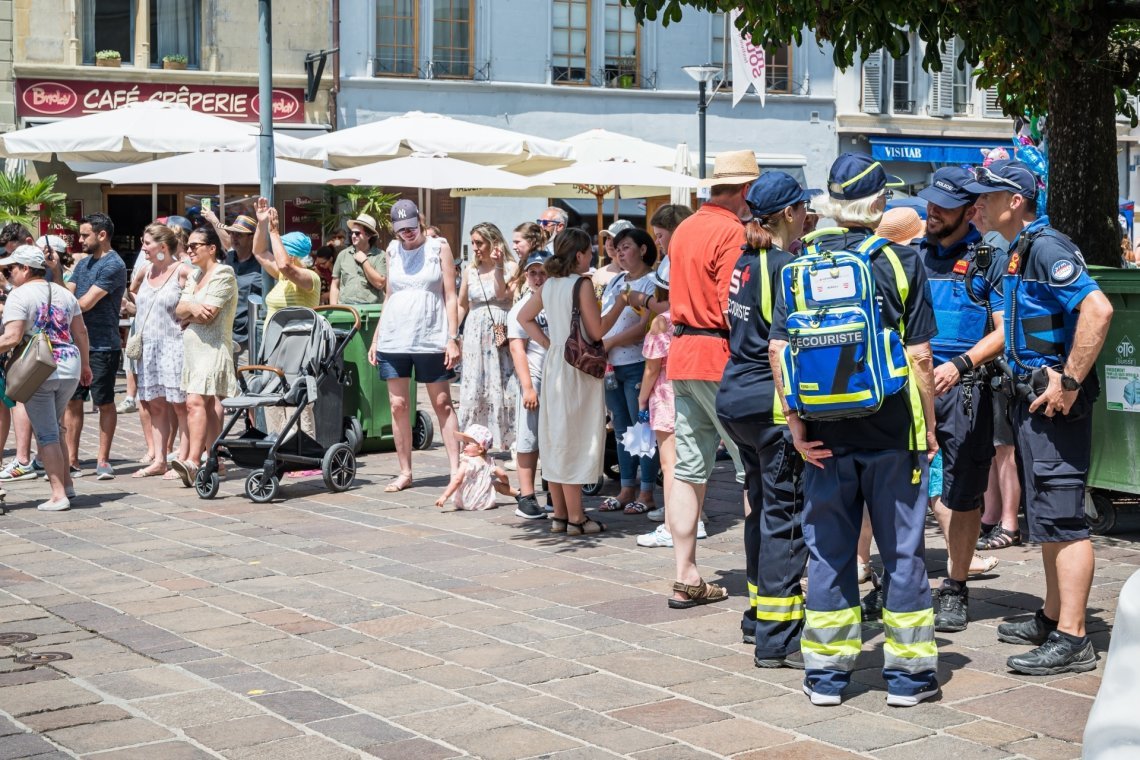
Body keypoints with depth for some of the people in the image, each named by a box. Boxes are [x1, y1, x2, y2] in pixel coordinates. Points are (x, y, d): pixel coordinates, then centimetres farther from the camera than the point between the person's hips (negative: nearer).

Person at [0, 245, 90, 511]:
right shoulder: (63, 293, 12)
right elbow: (81, 332, 14)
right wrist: (85, 364, 23)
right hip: (69, 369, 6)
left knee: (45, 433, -1)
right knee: (53, 429, 20)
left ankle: (59, 495, -3)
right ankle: (67, 484, 19)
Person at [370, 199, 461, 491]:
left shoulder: (438, 247, 1)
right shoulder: (393, 250, 11)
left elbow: (450, 296, 0)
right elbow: (389, 297, 16)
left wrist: (452, 339, -7)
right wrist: (376, 339, 12)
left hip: (431, 340, -3)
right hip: (394, 339, 3)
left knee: (442, 404, 0)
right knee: (398, 405, 3)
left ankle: (455, 469, 1)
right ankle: (405, 472, 10)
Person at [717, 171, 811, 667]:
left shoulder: (746, 263, 11)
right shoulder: (785, 266, -14)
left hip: (737, 398, 9)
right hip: (772, 404, -9)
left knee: (762, 505, 19)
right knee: (785, 514, -5)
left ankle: (760, 613, 30)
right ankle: (778, 637, -4)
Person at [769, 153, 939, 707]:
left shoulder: (802, 262, 1)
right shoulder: (900, 260, -5)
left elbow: (778, 348, -4)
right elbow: (919, 354, -7)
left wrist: (796, 425, 0)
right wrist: (930, 427, 2)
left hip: (825, 431, 2)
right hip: (892, 430, -2)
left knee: (827, 550, 10)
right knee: (901, 549, 8)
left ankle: (826, 671, 16)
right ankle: (908, 671, 15)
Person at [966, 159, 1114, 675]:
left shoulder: (1046, 248, -16)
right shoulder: (1018, 252, 16)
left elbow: (1098, 309, -28)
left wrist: (1069, 382, -26)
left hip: (1055, 400, -11)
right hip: (1032, 397, 11)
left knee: (1061, 517, -9)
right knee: (1047, 516, 17)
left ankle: (1072, 639, -7)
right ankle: (1052, 618, 28)